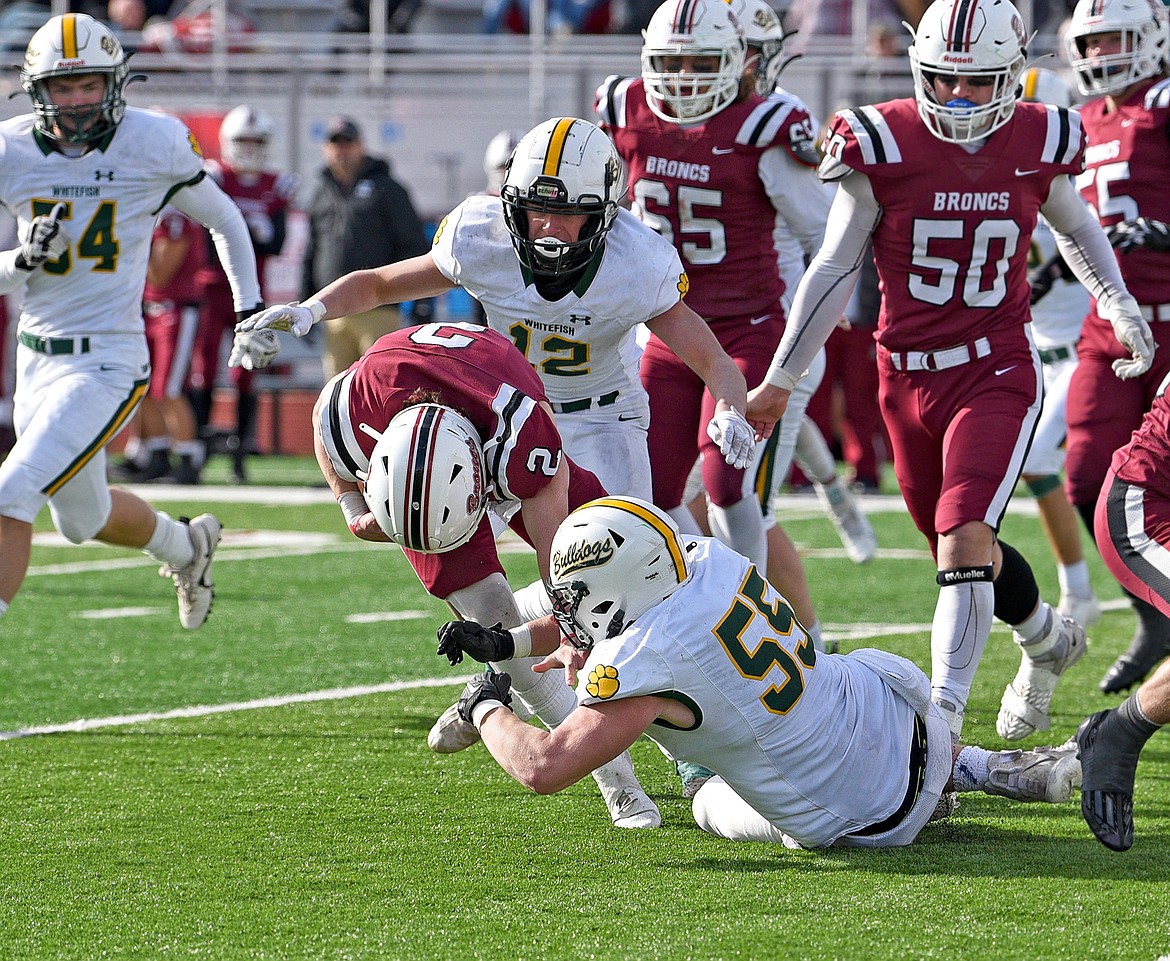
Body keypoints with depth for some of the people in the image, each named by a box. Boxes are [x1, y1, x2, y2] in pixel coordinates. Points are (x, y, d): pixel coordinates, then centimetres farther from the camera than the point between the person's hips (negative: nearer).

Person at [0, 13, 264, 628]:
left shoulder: (154, 145, -10)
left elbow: (223, 219, 8)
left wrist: (251, 310, 9)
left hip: (106, 364, -5)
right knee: (82, 518, 22)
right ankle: (187, 547, 52)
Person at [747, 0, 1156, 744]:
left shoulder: (1036, 144, -4)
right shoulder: (883, 146, -9)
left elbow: (1074, 225, 19)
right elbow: (835, 268, 0)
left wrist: (1117, 301, 6)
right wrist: (780, 381, 3)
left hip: (998, 374, -2)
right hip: (908, 377, 2)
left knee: (966, 542, -20)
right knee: (961, 551, 16)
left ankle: (942, 718, -20)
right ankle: (1048, 639, 46)